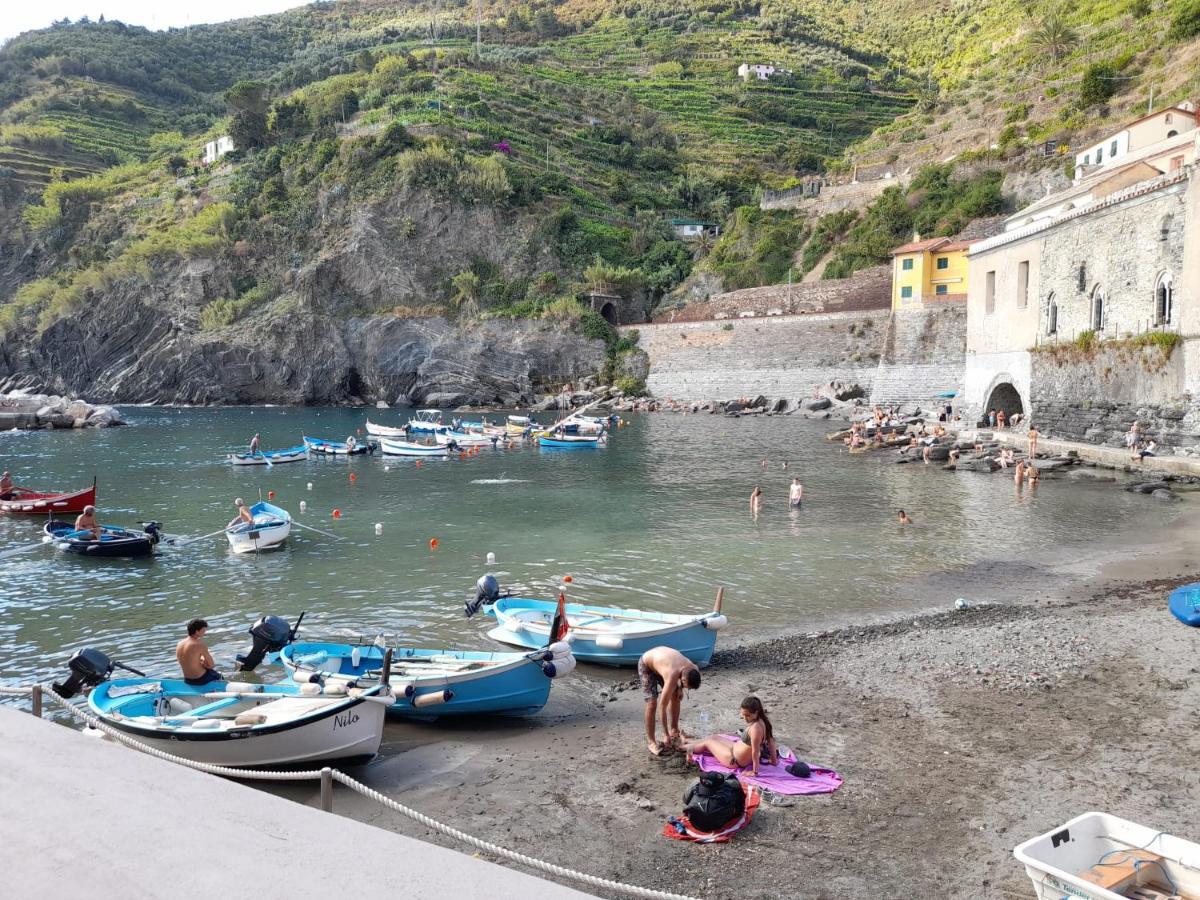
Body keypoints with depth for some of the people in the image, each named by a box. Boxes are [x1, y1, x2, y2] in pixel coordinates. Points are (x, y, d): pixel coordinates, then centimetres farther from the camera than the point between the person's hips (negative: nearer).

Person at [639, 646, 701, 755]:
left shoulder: (694, 669, -23)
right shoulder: (672, 677, -41)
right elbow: (662, 707, -33)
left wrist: (680, 688, -6)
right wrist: (665, 734, -28)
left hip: (661, 658, 7)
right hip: (646, 665, -6)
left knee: (675, 697, 4)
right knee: (652, 703, -14)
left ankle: (674, 730, 21)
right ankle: (650, 741, -3)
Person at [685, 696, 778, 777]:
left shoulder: (755, 727, -38)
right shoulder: (761, 721, -11)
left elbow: (755, 751, -32)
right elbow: (770, 740, -1)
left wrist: (755, 771, -22)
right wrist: (774, 760, 10)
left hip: (735, 760, -8)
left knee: (708, 742, 16)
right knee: (714, 737, 27)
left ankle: (689, 748, 47)